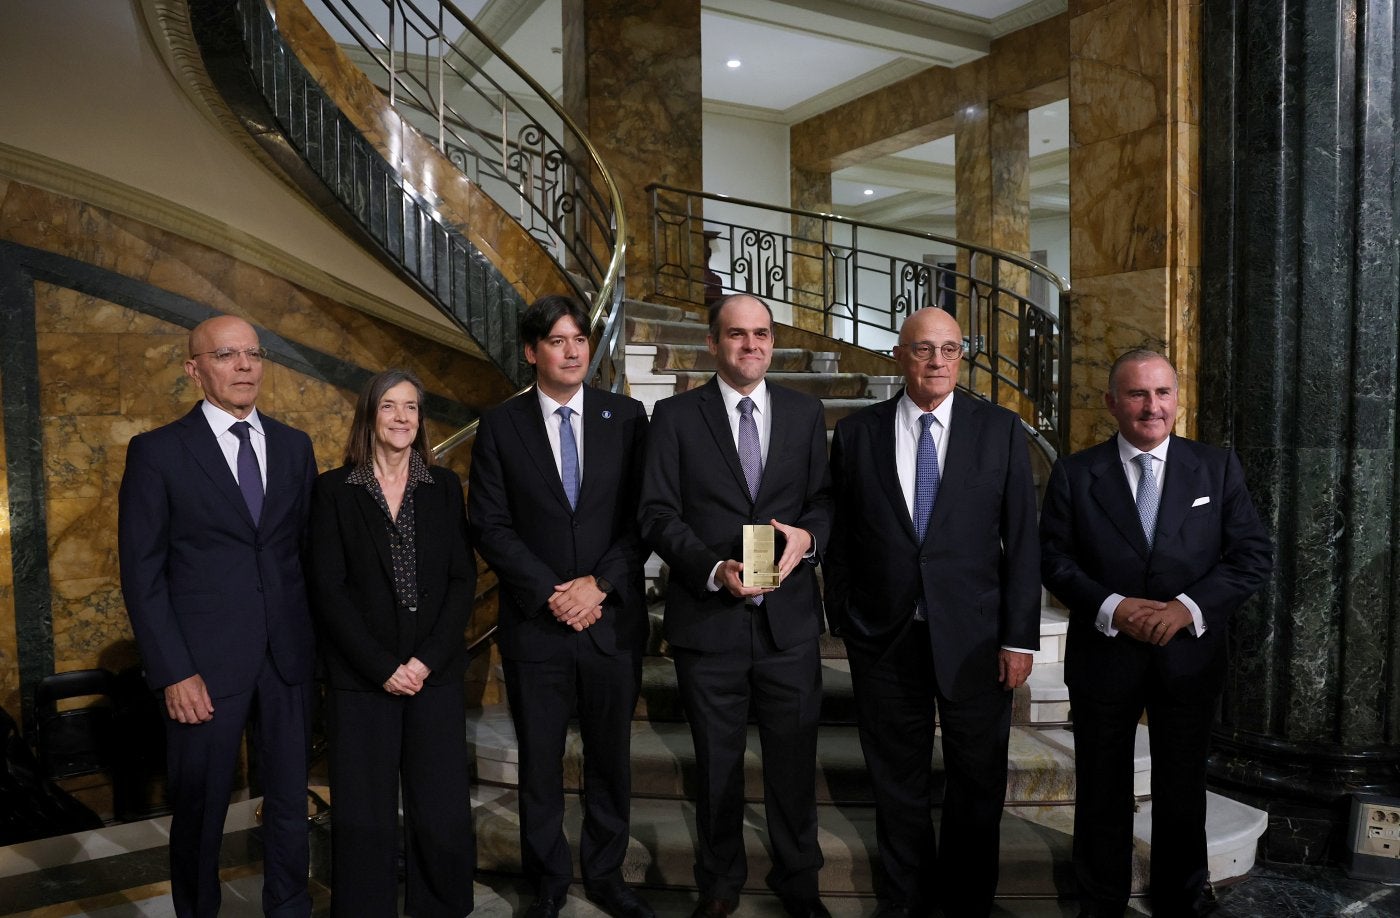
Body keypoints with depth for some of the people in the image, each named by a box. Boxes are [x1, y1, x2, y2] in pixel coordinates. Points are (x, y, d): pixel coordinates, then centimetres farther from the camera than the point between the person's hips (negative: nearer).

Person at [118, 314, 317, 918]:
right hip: (205, 663, -3)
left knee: (290, 801, 14)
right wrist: (173, 673, -10)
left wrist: (315, 637, 3)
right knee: (199, 812, 10)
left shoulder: (294, 447, 8)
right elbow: (141, 573, -5)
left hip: (288, 657, 3)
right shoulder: (157, 452, -3)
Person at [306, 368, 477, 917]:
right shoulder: (334, 489, 2)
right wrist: (382, 666, -10)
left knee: (443, 817, 1)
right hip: (360, 679, -1)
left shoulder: (444, 487, 8)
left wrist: (428, 658, -8)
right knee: (364, 821, 4)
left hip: (437, 675, 2)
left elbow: (463, 579, 3)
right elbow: (327, 589, -4)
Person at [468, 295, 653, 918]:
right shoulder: (500, 426, 0)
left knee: (610, 758, 13)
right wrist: (551, 594, -12)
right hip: (535, 626, 0)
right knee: (539, 764, 12)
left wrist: (599, 584, -12)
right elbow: (491, 526, -4)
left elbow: (644, 517, -1)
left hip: (613, 620, 1)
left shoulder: (627, 417, 2)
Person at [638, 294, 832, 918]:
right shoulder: (675, 416, -1)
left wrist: (808, 536, -14)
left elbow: (824, 499, 8)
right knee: (716, 763, 15)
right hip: (708, 619, -1)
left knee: (794, 759, 12)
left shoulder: (806, 413, 7)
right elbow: (658, 514, -5)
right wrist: (713, 569, -18)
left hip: (789, 617, 2)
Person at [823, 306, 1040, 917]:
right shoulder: (856, 434, 1)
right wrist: (842, 624, 2)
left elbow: (1022, 540, -1)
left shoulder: (1000, 430, 0)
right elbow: (839, 539, 4)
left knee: (978, 783, 14)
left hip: (975, 636, 0)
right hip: (884, 637, 1)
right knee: (898, 783, 14)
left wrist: (1020, 637, -4)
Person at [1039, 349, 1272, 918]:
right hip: (1103, 658, -1)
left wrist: (1189, 606, -16)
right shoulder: (1074, 474, -2)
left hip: (1190, 660, 1)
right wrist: (1112, 607, -18)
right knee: (1102, 797, 12)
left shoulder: (1218, 468, 2)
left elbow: (1254, 554, -2)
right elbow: (1053, 559, -3)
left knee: (1182, 796, 16)